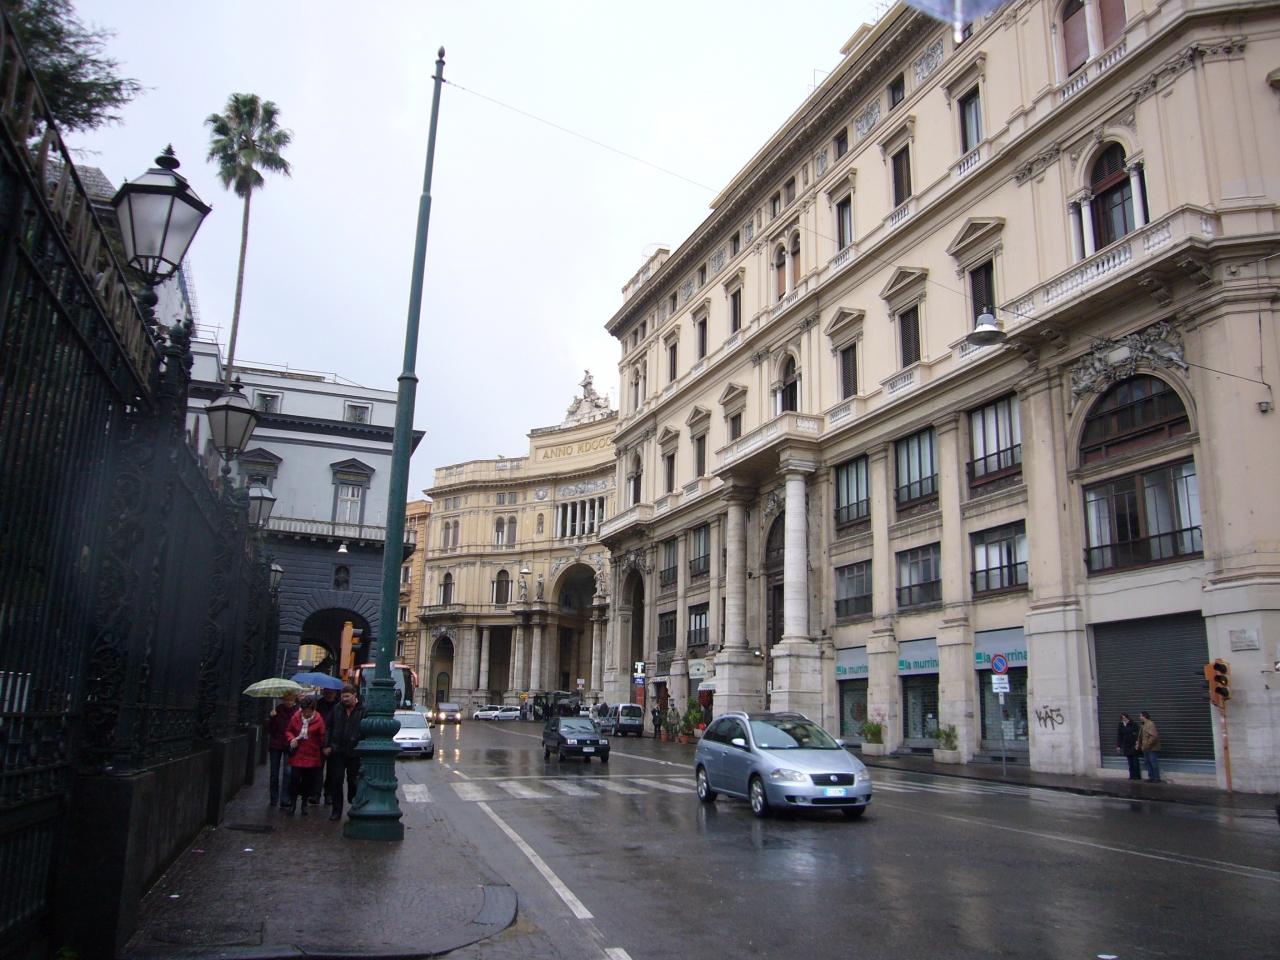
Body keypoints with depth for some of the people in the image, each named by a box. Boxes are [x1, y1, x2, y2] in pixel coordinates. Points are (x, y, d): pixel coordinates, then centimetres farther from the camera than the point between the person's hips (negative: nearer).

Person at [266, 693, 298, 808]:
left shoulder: (297, 711, -7)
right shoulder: (276, 710, -4)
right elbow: (270, 730, -5)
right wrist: (272, 717, -18)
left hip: (289, 746, -2)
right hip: (275, 745, 2)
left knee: (287, 772, -7)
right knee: (274, 773, 9)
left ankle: (285, 799, -1)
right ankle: (274, 799, 21)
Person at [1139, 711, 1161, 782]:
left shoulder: (1150, 724, -17)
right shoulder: (1143, 725, 12)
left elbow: (1154, 736, -24)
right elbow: (1141, 736, 19)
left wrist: (1147, 745, -21)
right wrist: (1139, 745, 11)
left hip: (1152, 748, -9)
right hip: (1145, 749, 9)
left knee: (1154, 763, -3)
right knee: (1148, 763, 13)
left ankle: (1157, 778, 5)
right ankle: (1151, 777, 20)